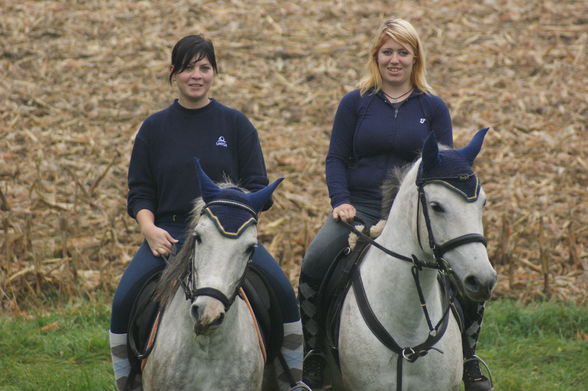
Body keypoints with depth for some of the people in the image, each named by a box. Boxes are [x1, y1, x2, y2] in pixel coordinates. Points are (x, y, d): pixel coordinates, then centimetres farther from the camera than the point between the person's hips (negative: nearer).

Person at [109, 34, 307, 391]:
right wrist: (150, 229, -11)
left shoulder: (235, 124, 7)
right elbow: (140, 192, 9)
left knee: (284, 293, -22)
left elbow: (257, 187, 5)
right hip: (169, 234, 1)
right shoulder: (155, 128, 9)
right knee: (123, 301, -22)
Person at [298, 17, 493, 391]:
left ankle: (468, 359, 3)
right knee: (313, 263, -24)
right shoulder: (355, 103, 6)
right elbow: (336, 158, 6)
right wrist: (341, 201, -10)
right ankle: (313, 355, -5)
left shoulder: (433, 107, 8)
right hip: (359, 207, 0)